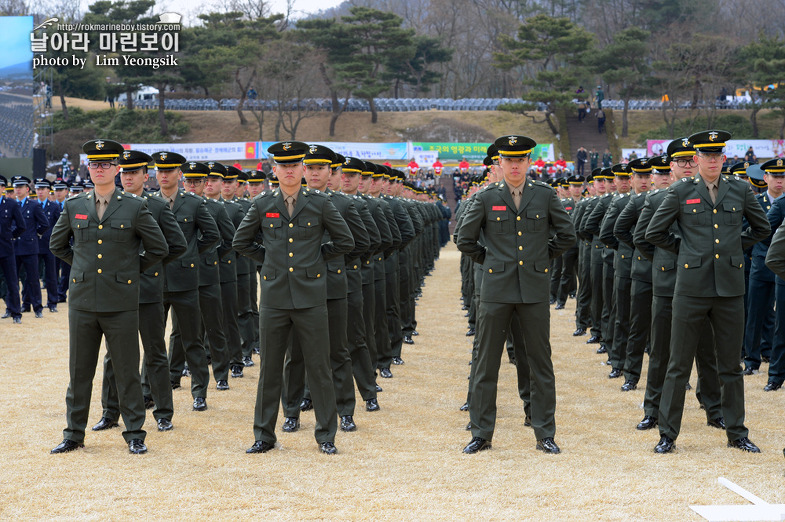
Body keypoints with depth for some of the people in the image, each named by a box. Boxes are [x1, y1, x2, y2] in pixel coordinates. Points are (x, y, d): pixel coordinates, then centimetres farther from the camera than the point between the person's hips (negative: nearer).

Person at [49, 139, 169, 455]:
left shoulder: (135, 208, -1)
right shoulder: (74, 207, 7)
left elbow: (159, 249, 6)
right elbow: (57, 245, 22)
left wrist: (133, 269, 7)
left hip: (121, 304, -2)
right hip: (82, 301, 2)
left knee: (127, 371, 2)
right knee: (79, 371, 8)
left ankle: (135, 434, 11)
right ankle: (74, 434, 17)